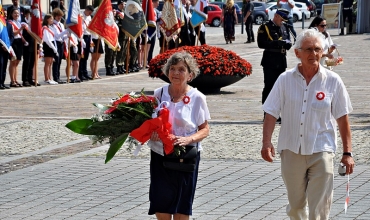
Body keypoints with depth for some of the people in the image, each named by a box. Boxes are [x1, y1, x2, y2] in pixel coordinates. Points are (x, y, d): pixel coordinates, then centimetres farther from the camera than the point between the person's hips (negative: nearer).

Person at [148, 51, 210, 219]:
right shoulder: (159, 94, 0)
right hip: (160, 155, 2)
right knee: (160, 205, 0)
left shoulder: (197, 98, -6)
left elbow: (205, 130, -2)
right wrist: (150, 132, -13)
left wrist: (188, 139, -21)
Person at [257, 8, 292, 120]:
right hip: (270, 62, -6)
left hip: (281, 62, 6)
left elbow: (288, 41, 20)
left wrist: (287, 44, -5)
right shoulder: (265, 27, -5)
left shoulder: (284, 27, 15)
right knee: (269, 87, -4)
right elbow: (261, 43, -15)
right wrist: (277, 43, -22)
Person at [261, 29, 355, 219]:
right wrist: (266, 142, -13)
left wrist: (347, 153, 1)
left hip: (321, 151, -2)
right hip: (291, 151, 2)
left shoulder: (332, 81, -2)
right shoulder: (285, 80, 0)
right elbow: (271, 113, 1)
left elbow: (342, 118, 2)